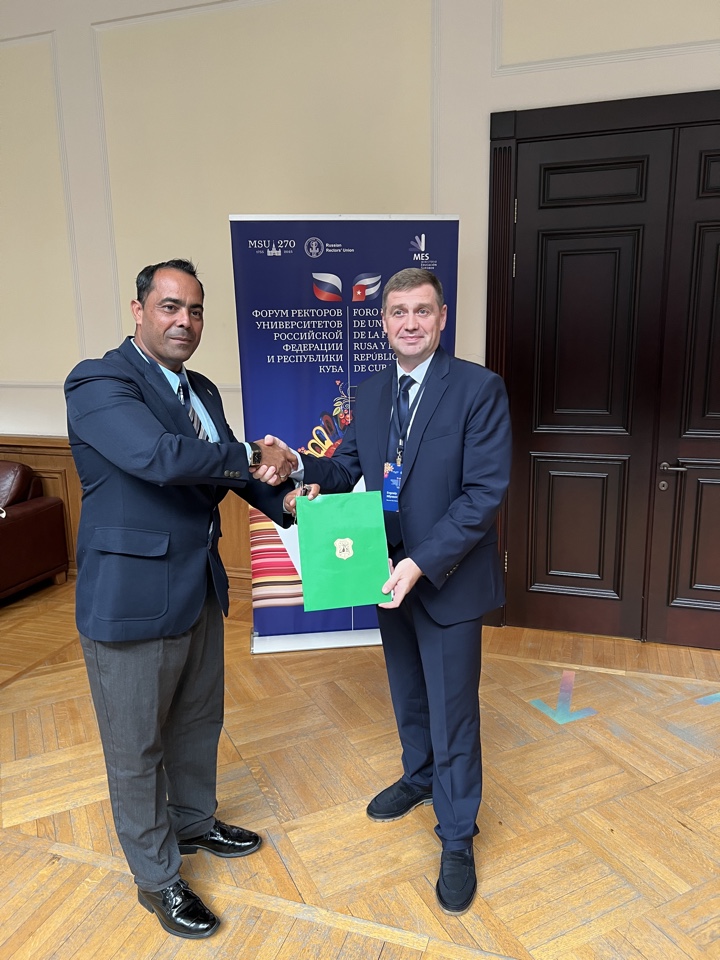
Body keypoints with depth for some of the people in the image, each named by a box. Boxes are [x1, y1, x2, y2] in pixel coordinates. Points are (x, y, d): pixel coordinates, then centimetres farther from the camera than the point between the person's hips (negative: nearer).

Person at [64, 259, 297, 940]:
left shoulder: (200, 391, 10)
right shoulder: (98, 384, -17)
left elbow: (238, 469, 11)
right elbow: (161, 456, -33)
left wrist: (284, 502, -5)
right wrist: (251, 458, -18)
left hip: (199, 589, 8)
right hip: (131, 599, -8)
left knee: (198, 722, 25)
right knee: (137, 747, 12)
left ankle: (194, 822, 50)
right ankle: (157, 878, 34)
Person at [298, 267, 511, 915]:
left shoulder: (479, 389, -15)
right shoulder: (370, 394, 4)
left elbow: (485, 491, -20)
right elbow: (347, 467, 5)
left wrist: (423, 563, -27)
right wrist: (301, 467, -17)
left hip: (449, 578, -5)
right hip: (389, 574, 6)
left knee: (452, 713, 8)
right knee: (407, 692, 25)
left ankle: (457, 841, 31)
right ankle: (419, 777, 52)